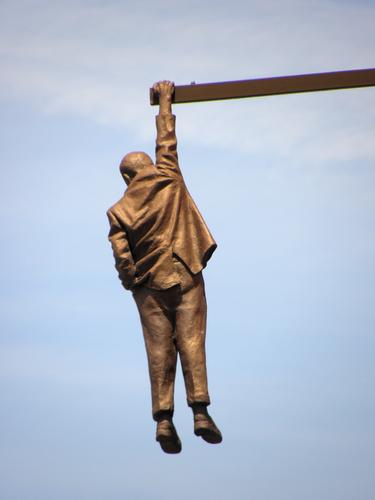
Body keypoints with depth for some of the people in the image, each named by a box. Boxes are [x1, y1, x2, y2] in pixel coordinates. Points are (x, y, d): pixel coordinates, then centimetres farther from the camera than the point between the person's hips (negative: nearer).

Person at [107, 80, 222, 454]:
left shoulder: (119, 210, 2)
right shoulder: (169, 179, 4)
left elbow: (121, 254, -7)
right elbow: (167, 140, 17)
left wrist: (130, 280, 7)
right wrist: (165, 100, 27)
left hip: (149, 283, 0)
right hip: (186, 275, 0)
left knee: (159, 349, 0)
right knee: (191, 342, -4)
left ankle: (163, 419, -9)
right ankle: (200, 411, -15)